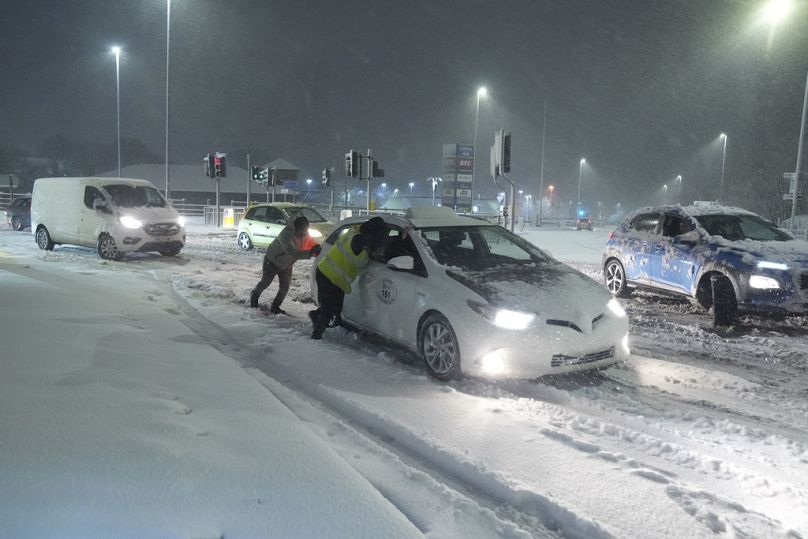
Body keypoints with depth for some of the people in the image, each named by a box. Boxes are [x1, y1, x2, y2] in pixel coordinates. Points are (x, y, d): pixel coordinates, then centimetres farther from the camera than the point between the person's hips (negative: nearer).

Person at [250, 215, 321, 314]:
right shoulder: (286, 234, -41)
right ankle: (254, 295, 45)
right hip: (272, 261, -6)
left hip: (286, 265, 6)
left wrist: (316, 249, -30)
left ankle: (275, 307, 19)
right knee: (265, 282, 14)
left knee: (285, 287, 1)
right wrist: (310, 253, -60)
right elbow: (293, 253, -52)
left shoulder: (304, 235, -17)